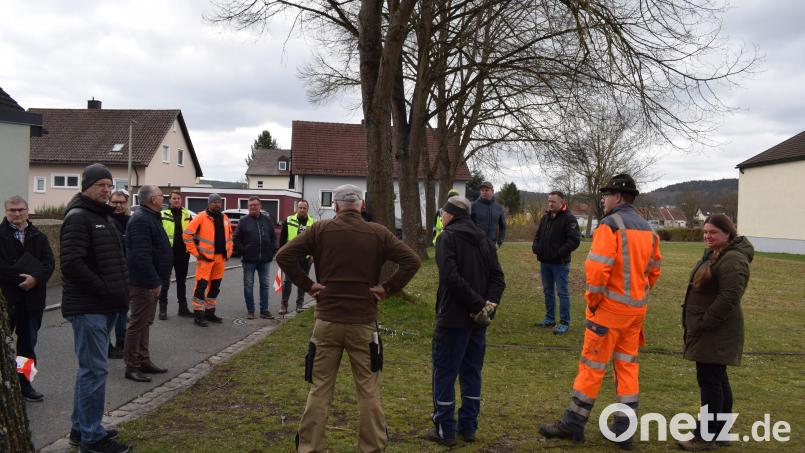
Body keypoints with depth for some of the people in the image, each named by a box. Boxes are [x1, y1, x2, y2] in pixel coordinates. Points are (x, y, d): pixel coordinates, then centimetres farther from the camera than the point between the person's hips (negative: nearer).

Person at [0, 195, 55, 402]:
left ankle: (24, 384, 21)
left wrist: (35, 278, -17)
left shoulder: (38, 237, 8)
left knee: (28, 343, 11)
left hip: (32, 298, 4)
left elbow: (49, 262, 0)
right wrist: (21, 278, -17)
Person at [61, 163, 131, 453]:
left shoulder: (104, 216, 18)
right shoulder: (78, 217, -12)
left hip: (104, 306, 10)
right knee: (94, 370, -5)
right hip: (88, 307, -10)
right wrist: (106, 291, -19)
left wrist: (119, 292, 9)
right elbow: (72, 263, -23)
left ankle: (81, 429, 28)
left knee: (90, 368, 17)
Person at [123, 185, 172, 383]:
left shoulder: (151, 218, 15)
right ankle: (132, 366, 6)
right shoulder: (141, 220, -20)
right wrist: (154, 281, -26)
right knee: (138, 323, -3)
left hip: (151, 281, 11)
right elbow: (141, 255, -27)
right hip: (143, 283, -11)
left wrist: (164, 275, 21)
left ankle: (144, 361, 27)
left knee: (145, 322, 17)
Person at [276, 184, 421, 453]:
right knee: (368, 391, 10)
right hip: (364, 322, 0)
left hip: (327, 320, 0)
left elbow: (284, 255, -8)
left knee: (319, 390, 9)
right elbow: (411, 261, -7)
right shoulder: (378, 233, 0)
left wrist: (307, 285, -2)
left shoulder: (320, 230, -1)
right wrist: (387, 288, -3)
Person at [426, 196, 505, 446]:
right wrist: (489, 304, -8)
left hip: (453, 319, -6)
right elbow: (498, 278, 4)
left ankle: (445, 430, 10)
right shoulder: (484, 240, 11)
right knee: (472, 373, 15)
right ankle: (468, 426, 22)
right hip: (478, 321, 7)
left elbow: (452, 277, -22)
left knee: (445, 374, 4)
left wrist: (479, 305, -18)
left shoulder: (447, 237, -10)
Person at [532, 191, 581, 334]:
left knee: (562, 292, -1)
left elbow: (574, 240, -18)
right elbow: (538, 235, 22)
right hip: (545, 262, 7)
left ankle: (565, 323, 6)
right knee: (548, 291, 16)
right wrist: (535, 246, 2)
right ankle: (550, 319, 27)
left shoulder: (569, 219, -11)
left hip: (560, 263, -7)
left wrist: (560, 253, -23)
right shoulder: (545, 218, 12)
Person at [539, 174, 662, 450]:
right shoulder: (647, 229, 11)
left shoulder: (610, 225, -15)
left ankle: (573, 424, 11)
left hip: (610, 306, -8)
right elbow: (654, 268, 16)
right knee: (628, 365, 13)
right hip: (636, 308, 8)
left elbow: (597, 266, -24)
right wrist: (640, 295, 18)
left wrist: (594, 300, -12)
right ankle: (624, 429, 18)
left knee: (592, 365, 1)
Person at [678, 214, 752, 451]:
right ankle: (721, 431, 27)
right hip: (710, 331, 11)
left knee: (710, 380, -6)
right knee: (717, 379, 16)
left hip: (716, 333, -11)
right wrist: (695, 323, 15)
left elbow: (729, 298, -26)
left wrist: (703, 323, -21)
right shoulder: (714, 254, 16)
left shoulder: (733, 260, -19)